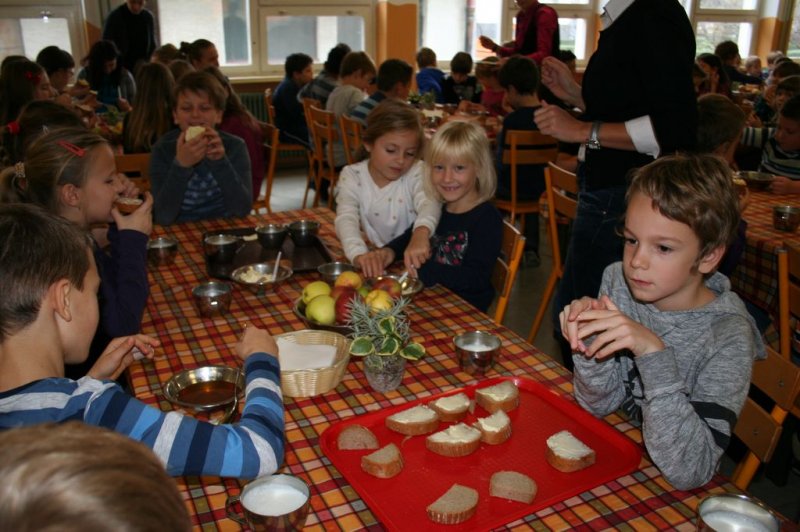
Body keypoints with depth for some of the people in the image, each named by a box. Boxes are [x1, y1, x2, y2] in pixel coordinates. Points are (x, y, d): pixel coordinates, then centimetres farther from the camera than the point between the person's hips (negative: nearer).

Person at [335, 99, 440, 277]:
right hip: (374, 261, 1)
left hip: (413, 261, 0)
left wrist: (421, 233, -50)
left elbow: (429, 203, -27)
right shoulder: (352, 176, -6)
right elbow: (346, 219, -20)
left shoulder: (417, 173, -7)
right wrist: (359, 254, -41)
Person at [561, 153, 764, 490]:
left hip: (671, 498, -2)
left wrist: (654, 354, -32)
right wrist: (589, 343, -21)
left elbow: (688, 473, -24)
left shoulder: (727, 337, -18)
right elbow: (599, 405, -3)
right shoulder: (618, 281, -7)